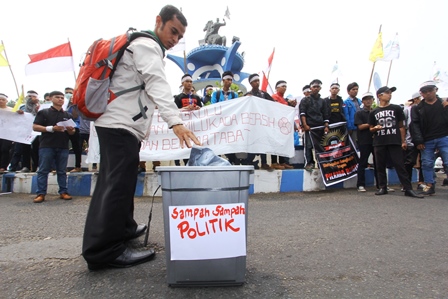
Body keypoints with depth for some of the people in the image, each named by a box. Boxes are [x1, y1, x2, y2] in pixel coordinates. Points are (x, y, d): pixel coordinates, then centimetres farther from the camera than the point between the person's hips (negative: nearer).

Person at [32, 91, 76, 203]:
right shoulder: (44, 112, 7)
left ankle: (63, 192, 12)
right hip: (46, 146, -3)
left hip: (63, 147, 3)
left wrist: (70, 129, -6)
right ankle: (41, 193, 3)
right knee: (43, 170, 0)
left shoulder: (68, 115, 17)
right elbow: (35, 127, -2)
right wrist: (51, 128, -14)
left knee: (62, 171, 7)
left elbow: (72, 132, 18)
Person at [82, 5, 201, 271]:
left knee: (118, 182, 16)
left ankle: (123, 228, 30)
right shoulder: (147, 45, -7)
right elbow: (158, 85, -24)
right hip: (121, 124, -11)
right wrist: (176, 122, -36)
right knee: (119, 184, -12)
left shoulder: (146, 46, 26)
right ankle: (106, 250, -6)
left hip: (119, 123, 11)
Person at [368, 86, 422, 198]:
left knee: (400, 165, -5)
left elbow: (401, 126, 11)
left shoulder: (396, 109, 12)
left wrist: (403, 141, 3)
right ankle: (382, 188, 12)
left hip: (394, 141, -1)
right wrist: (375, 128, -9)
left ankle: (408, 189, -2)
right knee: (380, 166, 3)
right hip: (379, 143, 1)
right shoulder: (374, 112, 12)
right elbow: (371, 129, 15)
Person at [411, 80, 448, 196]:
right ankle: (429, 186, 16)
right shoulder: (417, 108, 8)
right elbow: (415, 125, 2)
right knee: (427, 164, 6)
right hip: (427, 141, 1)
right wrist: (418, 141, -6)